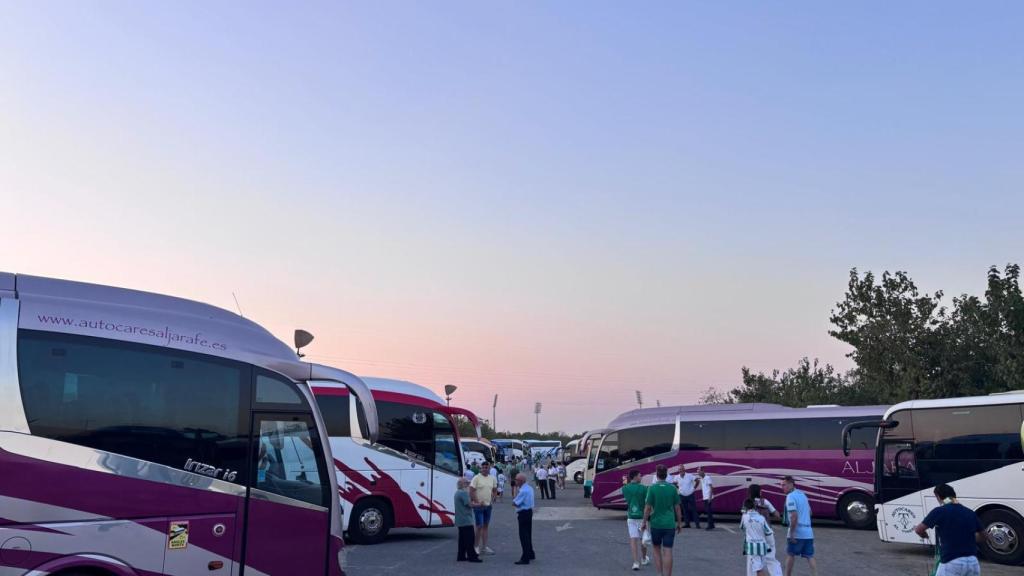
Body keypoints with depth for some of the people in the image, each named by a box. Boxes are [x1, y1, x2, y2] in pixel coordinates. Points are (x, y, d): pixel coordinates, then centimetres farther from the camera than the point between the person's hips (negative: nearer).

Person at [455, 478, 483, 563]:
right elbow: (469, 504, -20)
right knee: (469, 539, -6)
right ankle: (472, 556, -4)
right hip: (466, 520, -10)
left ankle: (461, 556, 17)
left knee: (463, 539, 14)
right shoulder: (464, 493, -16)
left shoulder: (458, 492, 16)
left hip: (460, 520, 10)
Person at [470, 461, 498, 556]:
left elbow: (494, 490, 18)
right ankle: (477, 547, 3)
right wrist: (477, 502, -15)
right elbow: (471, 491, -14)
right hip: (478, 506, -6)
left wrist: (492, 499, 7)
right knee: (479, 526, -6)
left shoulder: (492, 478, 7)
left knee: (486, 526, 11)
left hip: (488, 505, 6)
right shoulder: (476, 478, -11)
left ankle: (484, 547, 18)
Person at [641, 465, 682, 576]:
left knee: (657, 550, 16)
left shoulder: (652, 488, -9)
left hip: (656, 524, -1)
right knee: (667, 552, 1)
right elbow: (677, 507, 2)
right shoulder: (673, 488, -2)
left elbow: (647, 508, -8)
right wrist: (679, 523, 12)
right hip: (669, 525, 1)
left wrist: (644, 522, 3)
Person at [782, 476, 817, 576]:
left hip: (797, 532, -7)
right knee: (810, 556, 7)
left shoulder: (791, 496, -13)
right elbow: (809, 512, 26)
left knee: (790, 555, 9)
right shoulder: (803, 494, 15)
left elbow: (794, 516, -23)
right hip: (808, 532, 7)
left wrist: (791, 533, -20)